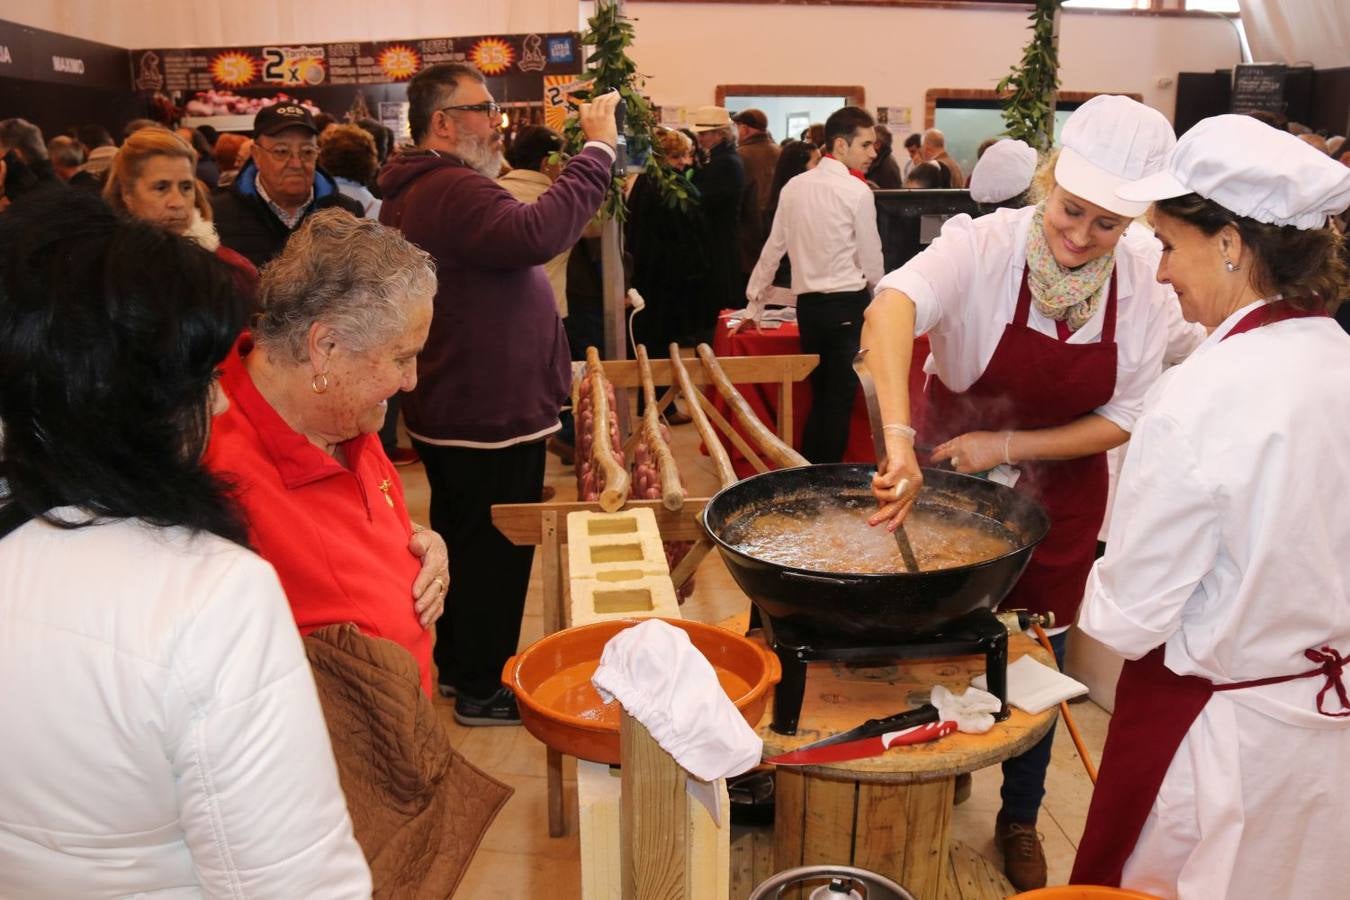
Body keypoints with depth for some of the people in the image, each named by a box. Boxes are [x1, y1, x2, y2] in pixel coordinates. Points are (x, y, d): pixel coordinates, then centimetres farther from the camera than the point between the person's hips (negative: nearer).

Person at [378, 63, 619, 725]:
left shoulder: (416, 190, 14)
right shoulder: (454, 190, -22)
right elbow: (535, 234, -40)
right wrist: (597, 150, -33)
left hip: (450, 410, 11)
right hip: (490, 415, -11)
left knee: (462, 539, 21)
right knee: (496, 551, 3)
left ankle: (456, 663, 36)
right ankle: (484, 689, 18)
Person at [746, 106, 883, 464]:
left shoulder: (794, 186, 6)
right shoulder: (857, 192, -9)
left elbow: (774, 247, 12)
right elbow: (871, 261, -5)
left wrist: (754, 304, 21)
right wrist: (880, 303, 15)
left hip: (807, 302, 6)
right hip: (848, 304, -6)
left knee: (820, 395, 15)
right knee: (840, 398, 0)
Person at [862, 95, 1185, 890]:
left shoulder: (1148, 281, -14)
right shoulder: (984, 245, -25)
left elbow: (1125, 419, -8)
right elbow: (891, 306, -46)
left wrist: (1008, 446, -21)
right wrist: (899, 438, -60)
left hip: (1059, 497, 3)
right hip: (952, 482, -2)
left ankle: (1020, 821, 41)